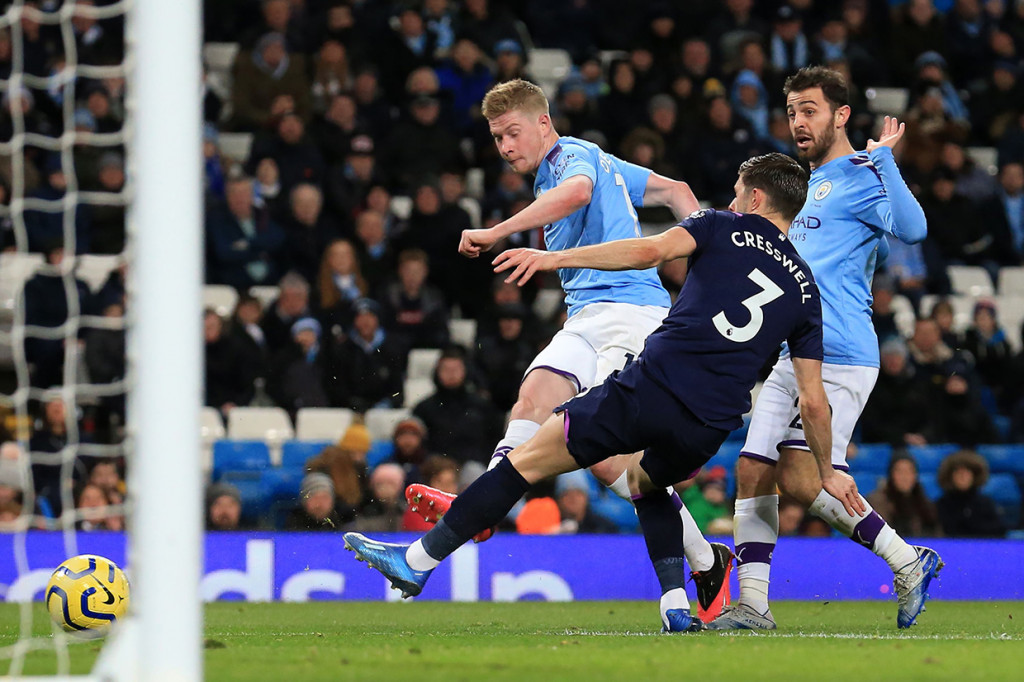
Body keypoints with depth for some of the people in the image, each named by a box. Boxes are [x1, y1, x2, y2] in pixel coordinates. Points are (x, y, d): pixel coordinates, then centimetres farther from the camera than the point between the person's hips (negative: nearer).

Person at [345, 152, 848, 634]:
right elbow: (813, 401, 17)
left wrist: (556, 258, -11)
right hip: (708, 431, 4)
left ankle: (418, 560, 10)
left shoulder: (724, 227, 9)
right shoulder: (804, 289, 19)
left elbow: (651, 250, -11)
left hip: (651, 387, -4)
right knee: (645, 477, 36)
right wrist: (827, 472, 28)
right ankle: (675, 606, 18)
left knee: (526, 461, 8)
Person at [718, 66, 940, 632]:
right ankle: (753, 604, 4)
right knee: (751, 472, 1)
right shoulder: (806, 185, 22)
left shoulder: (860, 176, -6)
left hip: (841, 359, -9)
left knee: (801, 479, -17)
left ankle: (908, 562, -3)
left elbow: (911, 228, -26)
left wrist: (883, 157, -24)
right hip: (789, 357, 9)